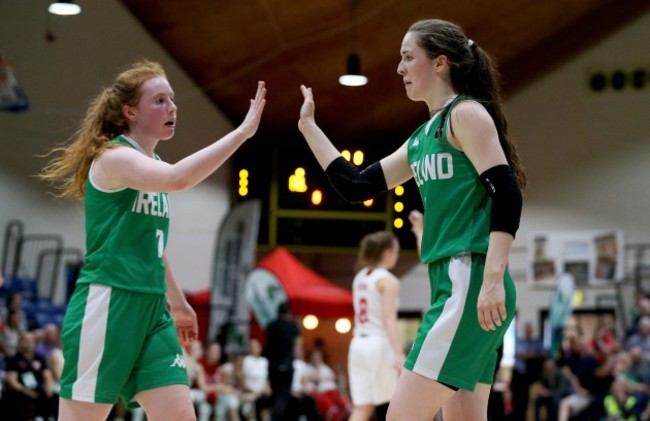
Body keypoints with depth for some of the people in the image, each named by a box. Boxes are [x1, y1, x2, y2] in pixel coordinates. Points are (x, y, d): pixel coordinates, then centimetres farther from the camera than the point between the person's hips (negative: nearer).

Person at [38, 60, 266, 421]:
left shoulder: (153, 165, 15)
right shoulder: (113, 157, -12)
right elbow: (178, 179, -32)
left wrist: (177, 303, 29)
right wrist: (242, 131, -29)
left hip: (151, 309, 8)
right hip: (107, 305, -8)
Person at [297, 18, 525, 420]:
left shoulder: (466, 114, -6)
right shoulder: (422, 137, 20)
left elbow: (507, 193, -16)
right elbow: (357, 186, 21)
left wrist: (493, 278, -25)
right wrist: (308, 126, 24)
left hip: (470, 283, -9)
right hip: (453, 283, 9)